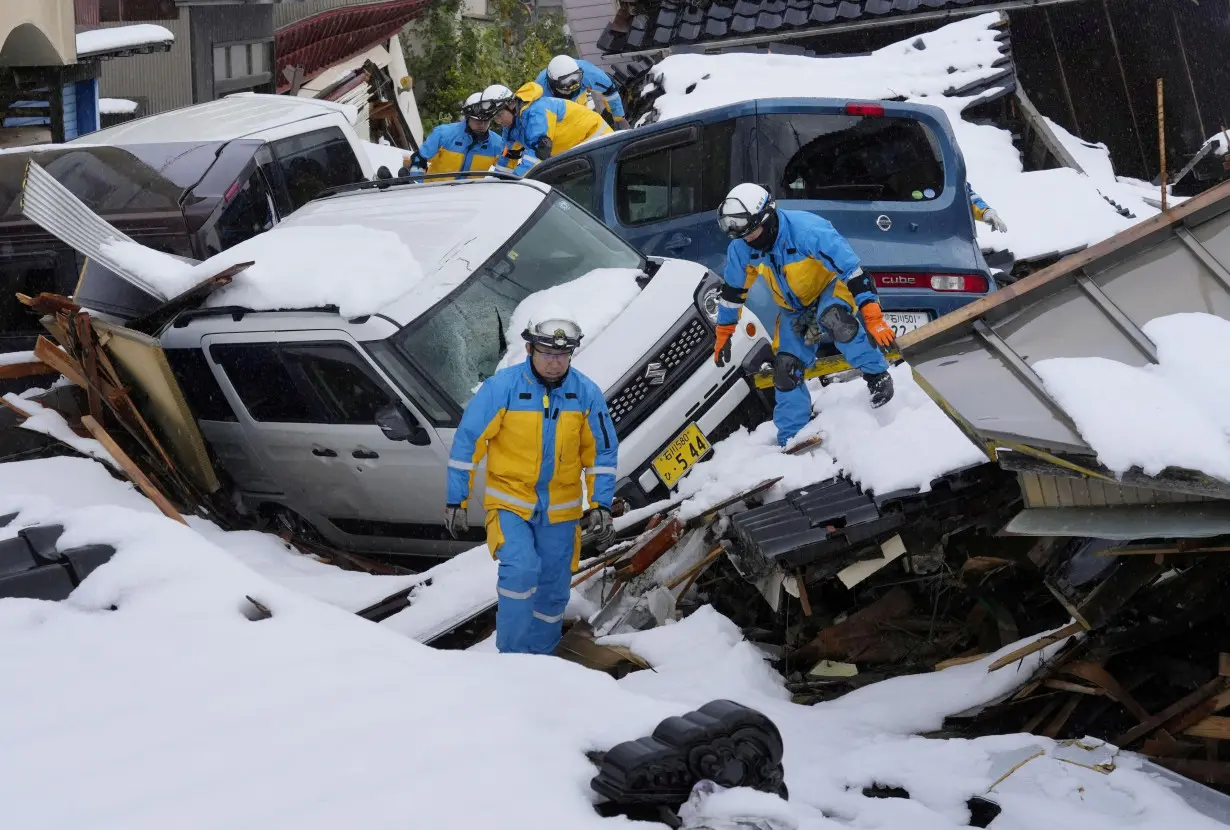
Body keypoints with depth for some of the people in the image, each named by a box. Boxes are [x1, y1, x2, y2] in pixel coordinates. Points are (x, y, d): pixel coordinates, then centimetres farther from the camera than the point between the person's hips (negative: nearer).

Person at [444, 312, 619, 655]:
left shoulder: (586, 393, -5)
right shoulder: (502, 386, -13)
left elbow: (602, 451, 5)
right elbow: (467, 442, -7)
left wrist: (601, 506, -2)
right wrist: (455, 501, -6)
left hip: (560, 511, 3)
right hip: (509, 503, -3)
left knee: (553, 592, 10)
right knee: (520, 569, -25)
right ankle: (511, 655, -12)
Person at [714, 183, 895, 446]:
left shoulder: (808, 230, -35)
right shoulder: (741, 248, -16)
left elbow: (852, 270, -33)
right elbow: (733, 290, 3)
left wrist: (873, 319, -36)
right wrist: (723, 334, 9)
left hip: (833, 287, -6)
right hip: (794, 309, 6)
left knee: (832, 317, -39)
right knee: (785, 369, -6)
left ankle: (877, 375, -21)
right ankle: (790, 439, 8)